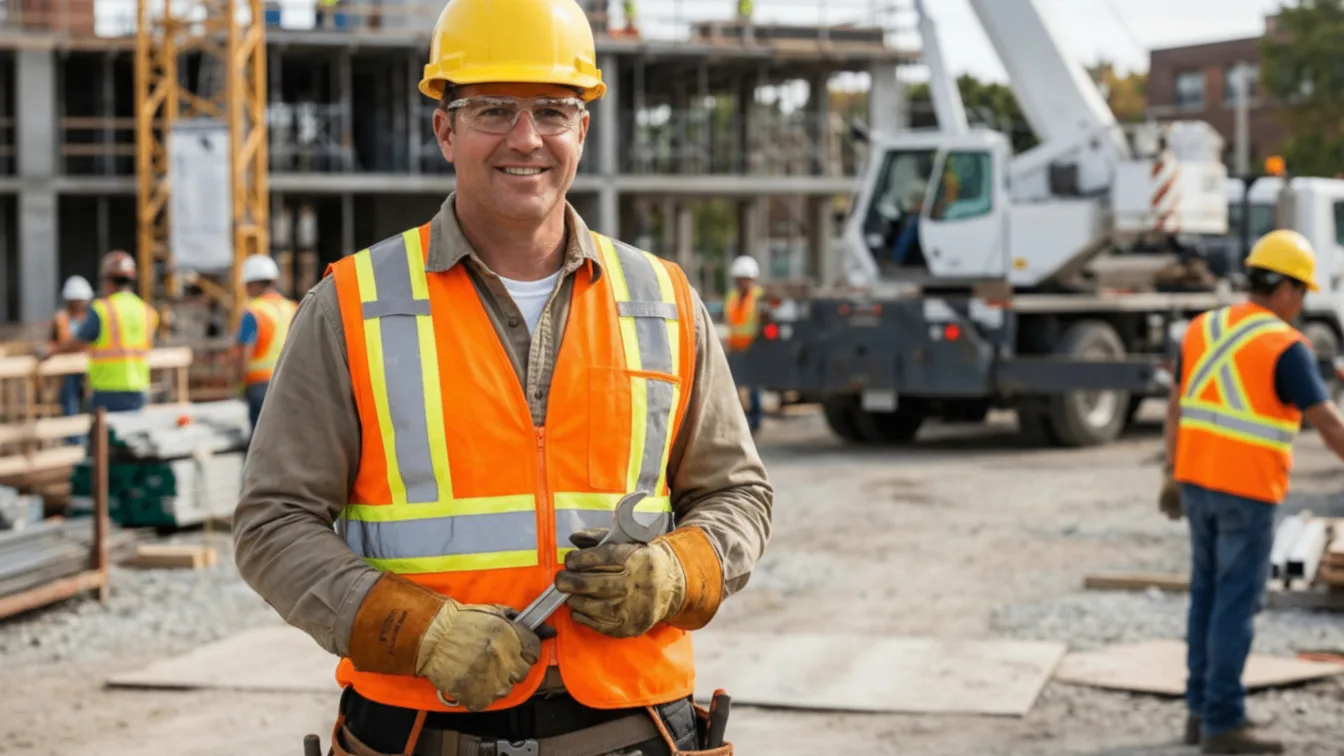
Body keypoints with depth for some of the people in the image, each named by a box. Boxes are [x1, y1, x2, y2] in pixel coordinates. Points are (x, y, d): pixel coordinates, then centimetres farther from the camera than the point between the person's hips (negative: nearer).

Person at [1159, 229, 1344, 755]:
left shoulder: (1204, 328, 6)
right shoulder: (1286, 348, -15)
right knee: (1236, 603, -2)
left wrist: (1173, 475, 22)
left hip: (1199, 479, 7)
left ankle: (1202, 711, 17)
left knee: (1210, 594, 14)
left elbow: (1177, 406, 13)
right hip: (1248, 490, -7)